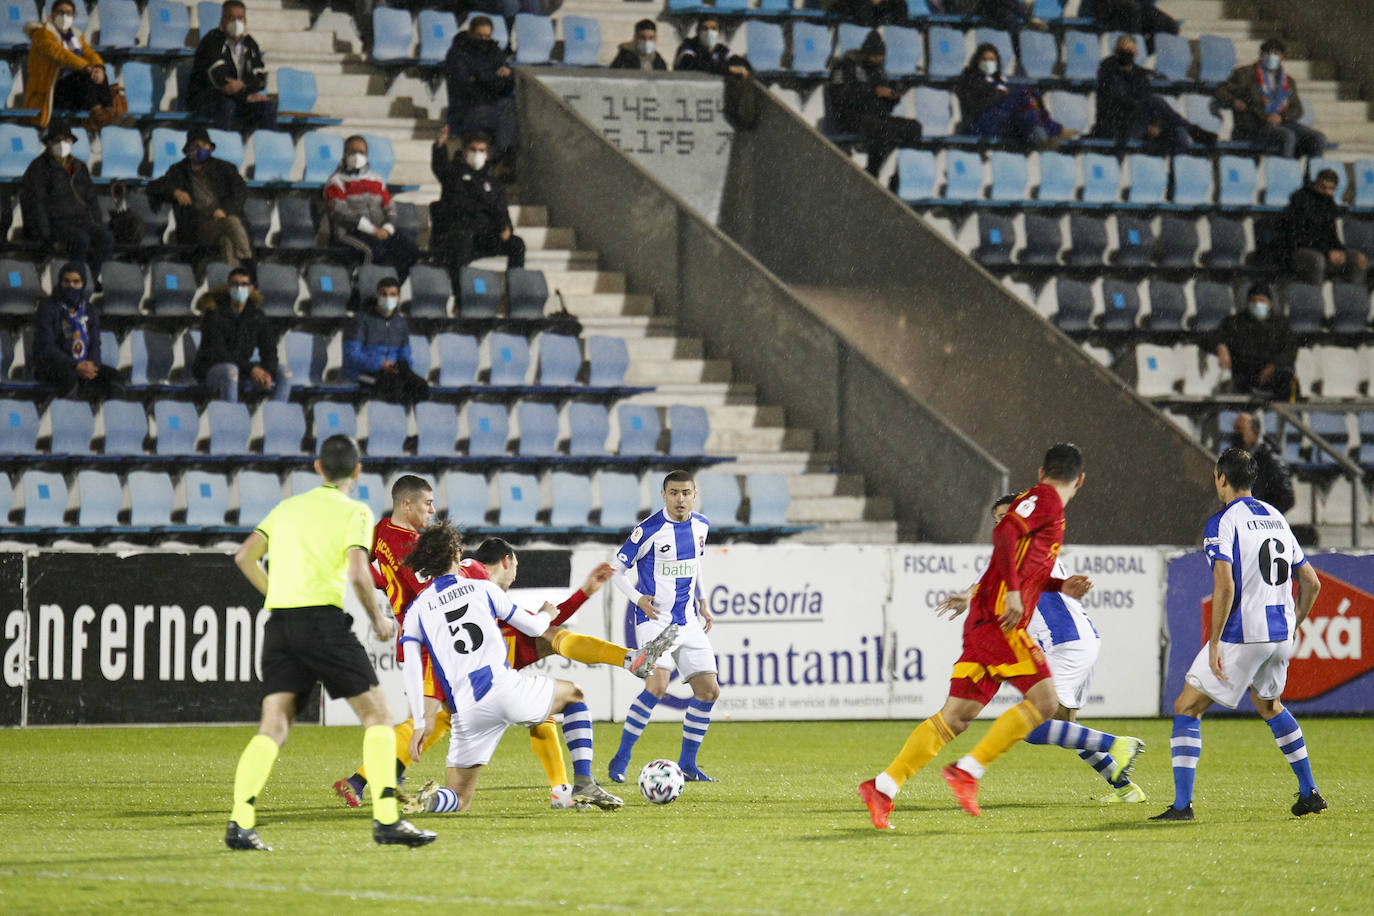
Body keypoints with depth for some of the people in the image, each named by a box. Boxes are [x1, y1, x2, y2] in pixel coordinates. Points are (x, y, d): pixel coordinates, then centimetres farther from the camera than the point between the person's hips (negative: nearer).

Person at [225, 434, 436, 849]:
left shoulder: (287, 507, 18)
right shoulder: (354, 512, 2)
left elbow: (245, 557, 16)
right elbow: (358, 575, -11)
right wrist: (379, 619, 3)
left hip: (279, 623, 5)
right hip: (324, 619, -5)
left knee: (273, 728, 4)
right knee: (376, 714, 3)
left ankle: (240, 823, -9)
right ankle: (386, 819, -6)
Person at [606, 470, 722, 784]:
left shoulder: (700, 526, 6)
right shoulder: (648, 530, -13)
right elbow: (616, 569, -6)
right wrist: (638, 599, -19)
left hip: (688, 622, 7)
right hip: (654, 619, -7)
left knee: (709, 691, 1)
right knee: (657, 685, -24)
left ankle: (687, 764, 15)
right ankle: (621, 758, -12)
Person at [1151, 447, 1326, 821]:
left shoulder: (1223, 523, -10)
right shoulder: (1276, 518, 13)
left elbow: (1225, 586, -21)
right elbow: (1311, 583, 15)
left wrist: (1214, 644, -16)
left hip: (1242, 636, -7)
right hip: (1280, 634, 7)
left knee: (1187, 709, 2)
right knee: (1269, 705, 30)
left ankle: (1182, 804, -7)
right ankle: (1310, 793, 29)